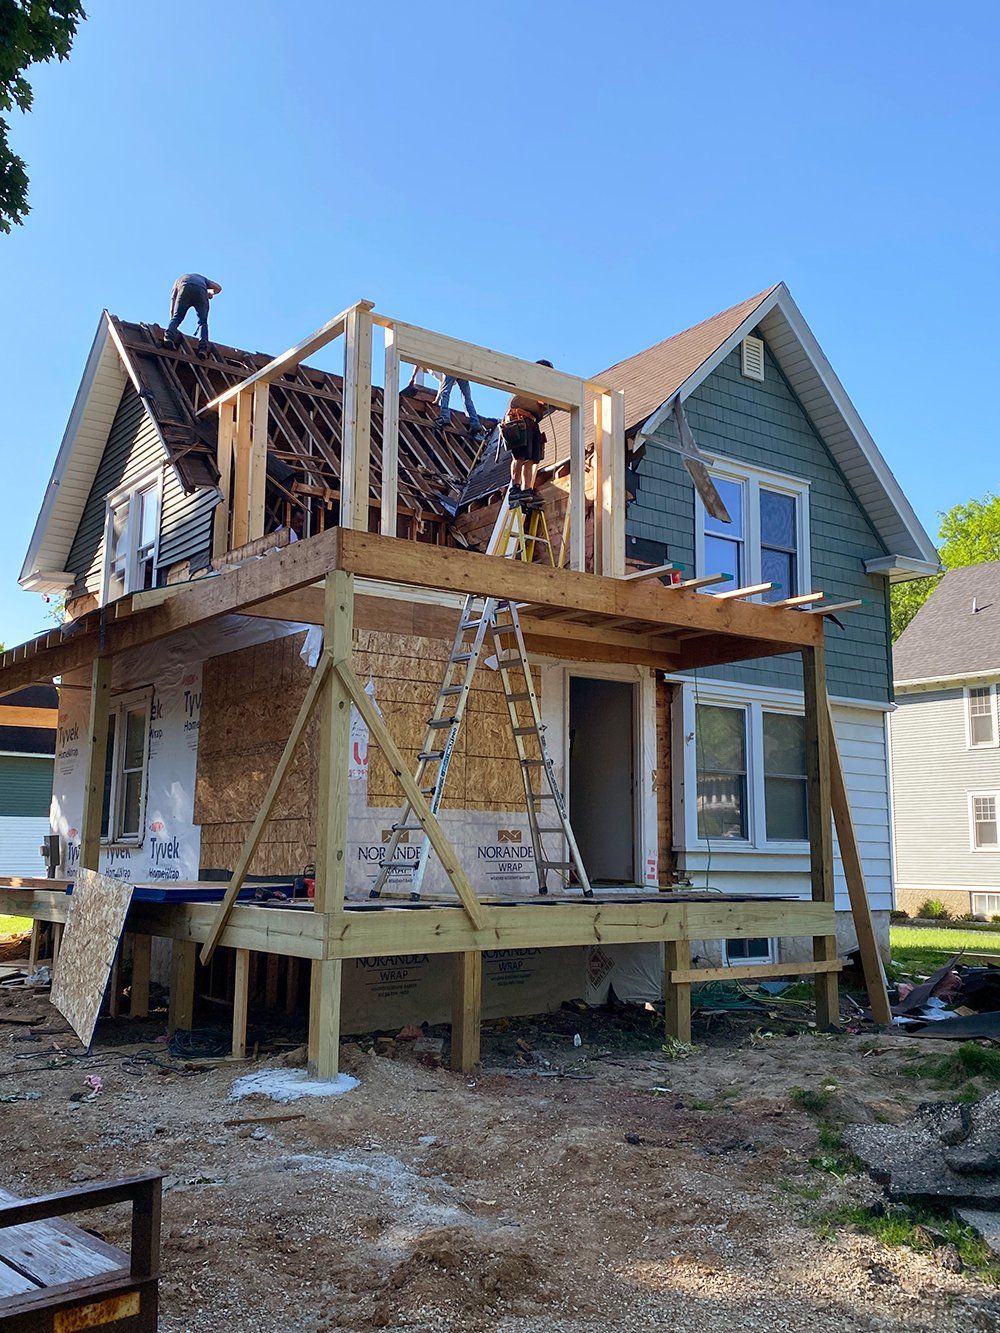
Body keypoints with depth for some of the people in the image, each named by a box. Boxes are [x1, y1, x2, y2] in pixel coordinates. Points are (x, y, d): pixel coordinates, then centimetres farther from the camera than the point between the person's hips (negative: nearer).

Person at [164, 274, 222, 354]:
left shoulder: (179, 279, 40)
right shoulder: (201, 278, 43)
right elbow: (218, 287, 28)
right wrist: (211, 293, 46)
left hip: (185, 290, 0)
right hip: (201, 291, 0)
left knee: (176, 317, 1)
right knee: (202, 322, 1)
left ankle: (169, 336, -27)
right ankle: (203, 347, -20)